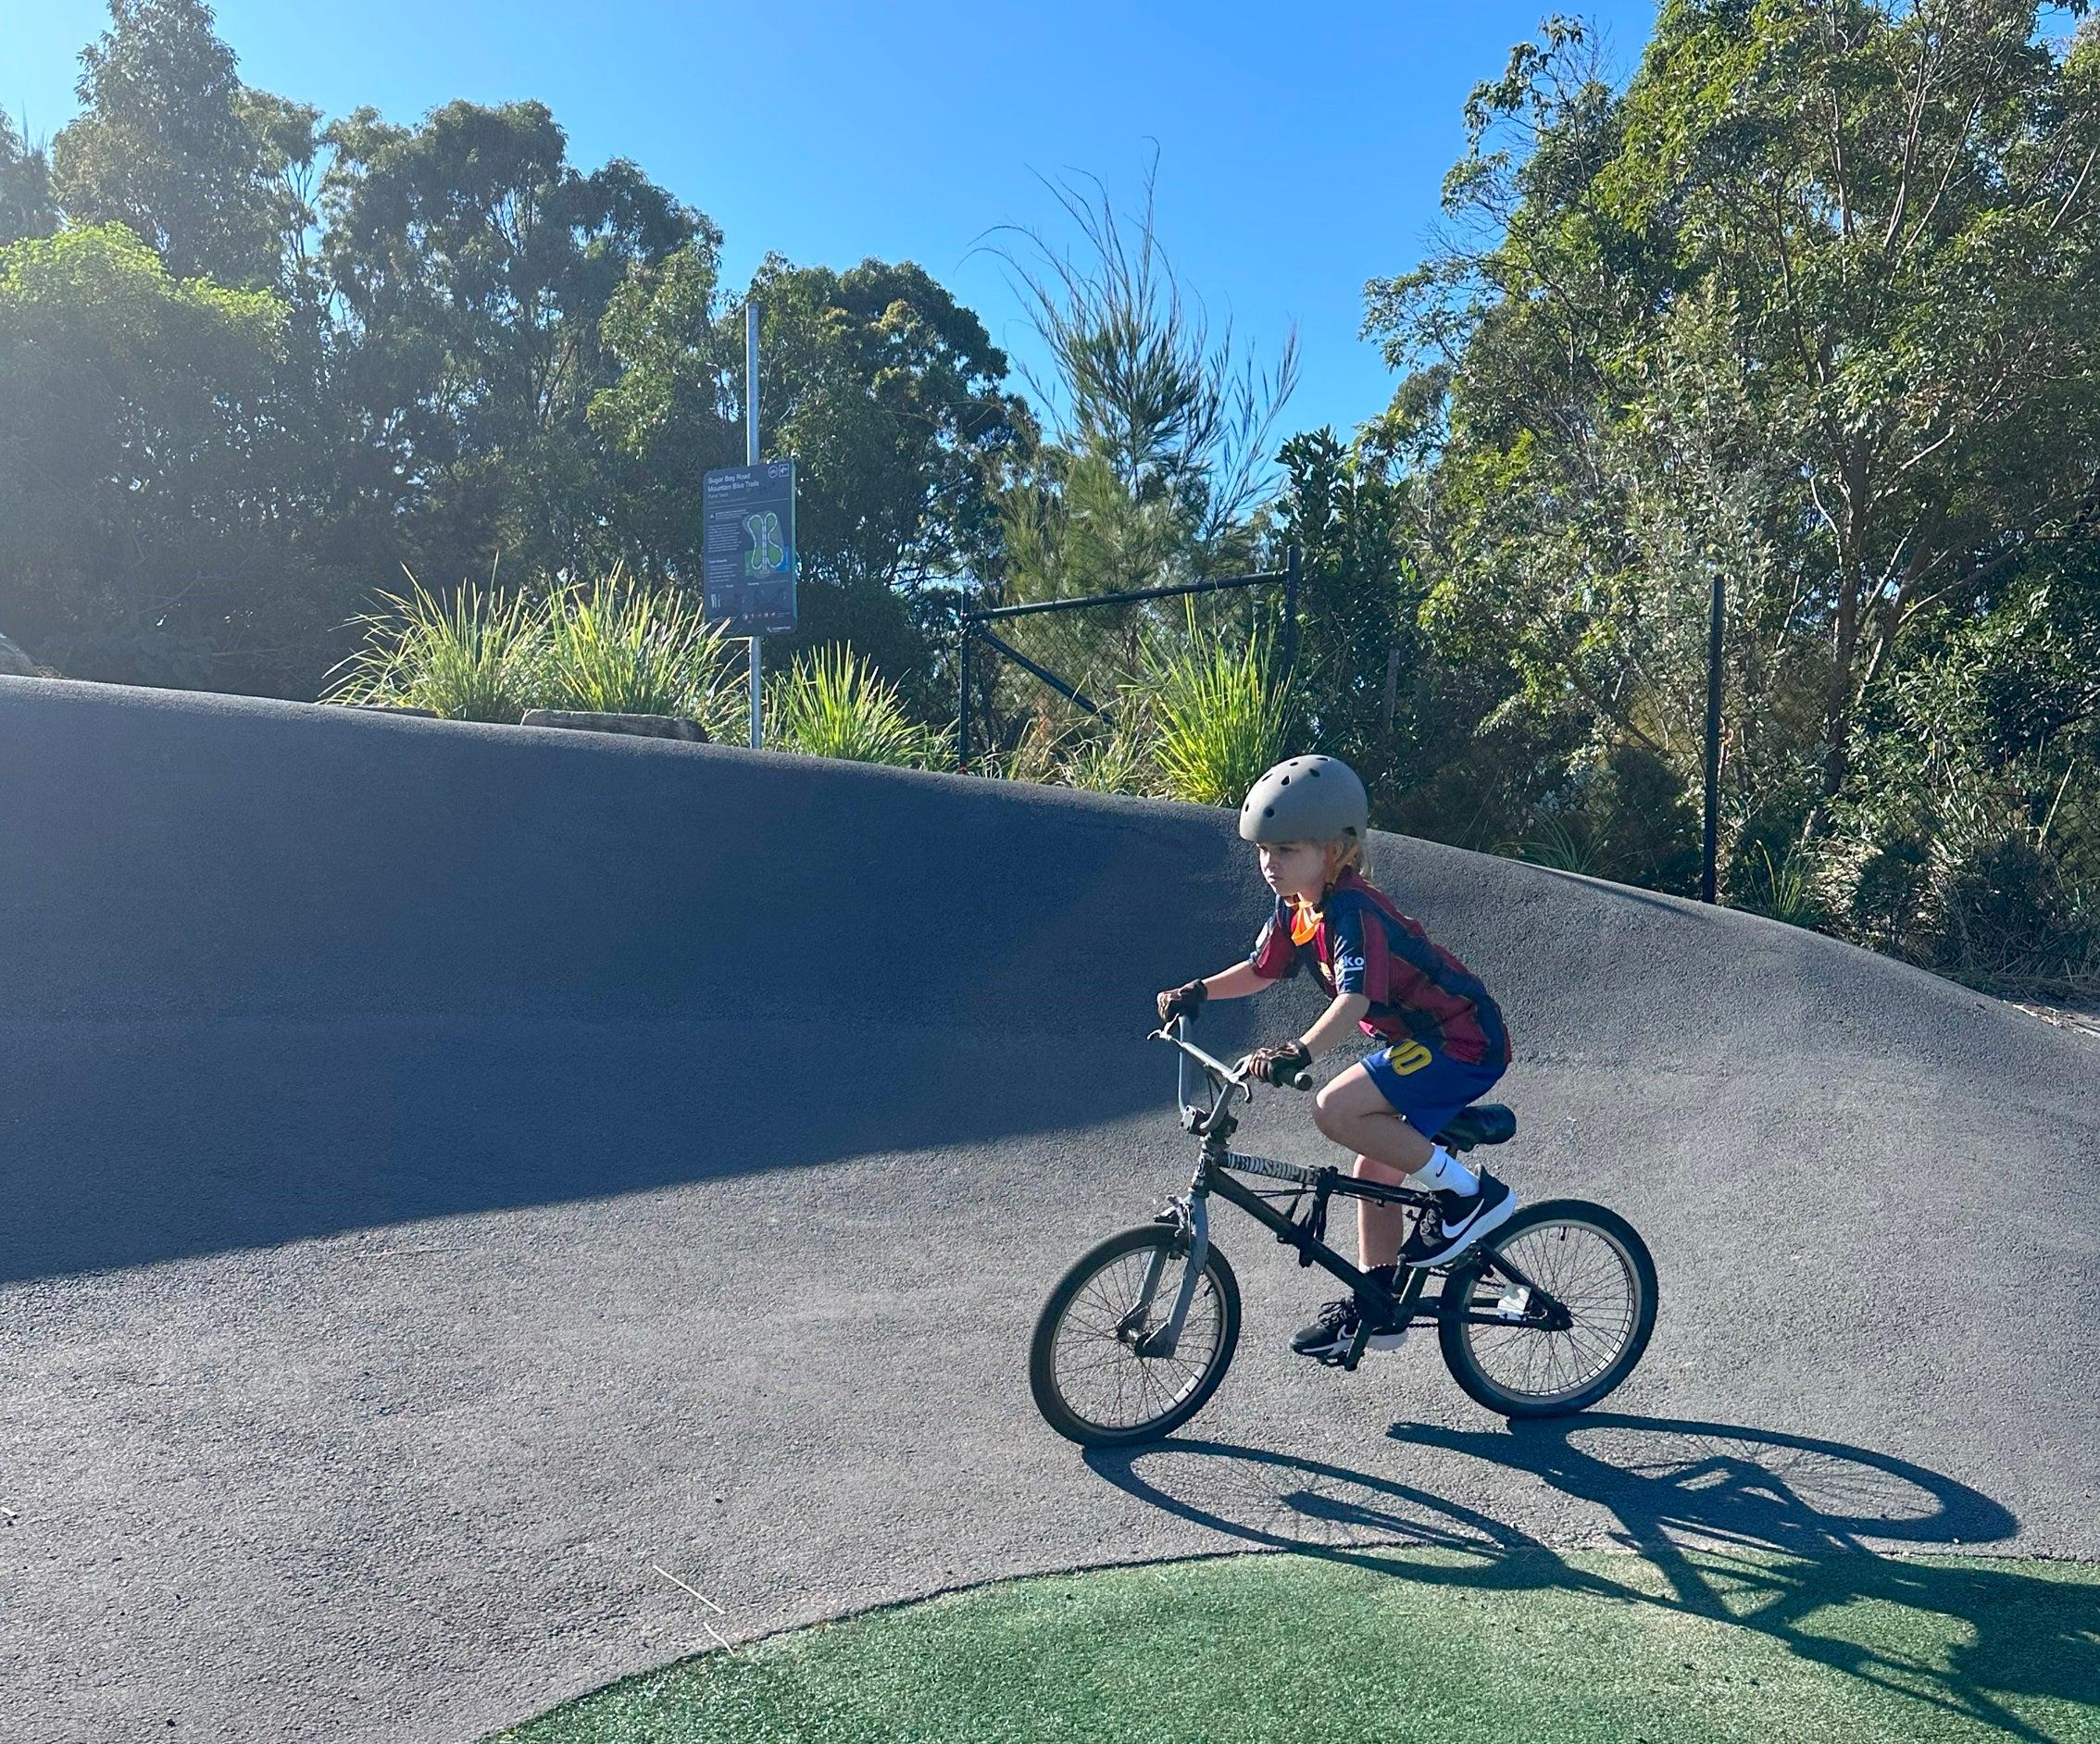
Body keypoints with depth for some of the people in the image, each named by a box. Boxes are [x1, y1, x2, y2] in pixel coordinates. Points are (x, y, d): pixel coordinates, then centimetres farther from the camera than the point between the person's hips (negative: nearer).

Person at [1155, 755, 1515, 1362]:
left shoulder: (1352, 909, -24)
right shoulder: (1294, 908, 3)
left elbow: (1356, 997, -37)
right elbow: (1260, 970, 17)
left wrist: (1299, 1052, -49)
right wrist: (1197, 992, 3)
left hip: (1464, 1042, -9)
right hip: (1422, 1039, 10)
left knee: (1336, 1110, -23)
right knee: (1376, 1167, 11)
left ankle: (1470, 1194, -11)